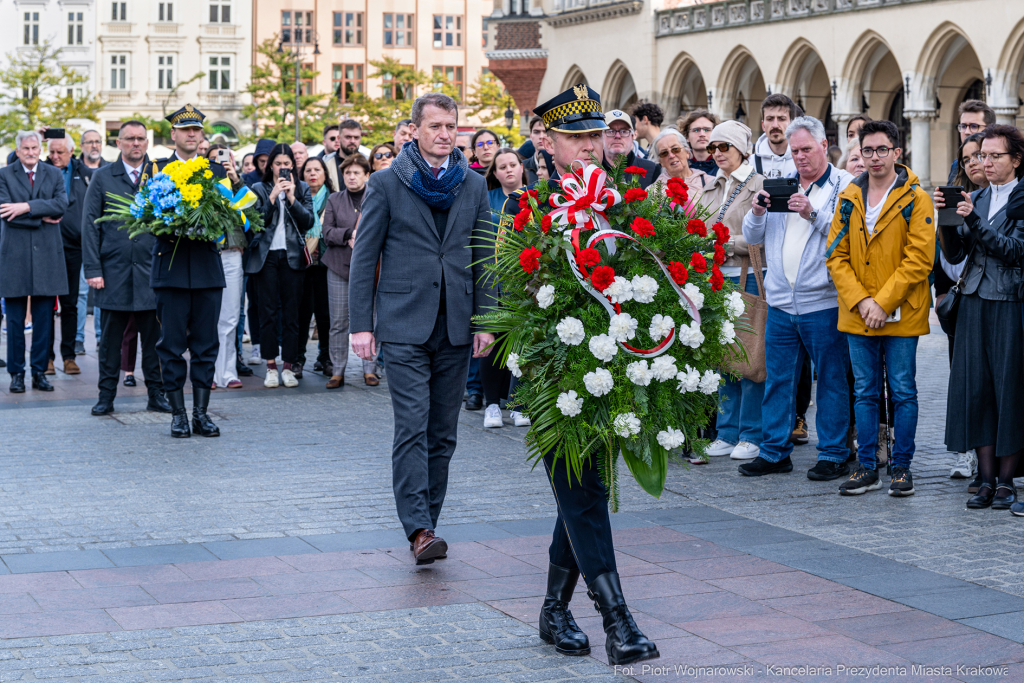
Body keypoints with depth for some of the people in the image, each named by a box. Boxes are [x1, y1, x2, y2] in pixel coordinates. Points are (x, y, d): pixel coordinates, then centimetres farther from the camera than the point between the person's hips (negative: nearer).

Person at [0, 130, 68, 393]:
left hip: (47, 253, 2)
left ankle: (39, 372, 11)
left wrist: (27, 207, -17)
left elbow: (61, 204, -8)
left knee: (44, 319, 3)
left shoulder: (54, 174, 10)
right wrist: (42, 217, -11)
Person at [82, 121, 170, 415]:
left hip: (151, 270, 0)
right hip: (114, 270, 0)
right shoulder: (102, 178, 6)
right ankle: (106, 396, 12)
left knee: (154, 337, 2)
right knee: (111, 338, 4)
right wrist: (93, 269, -5)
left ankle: (156, 394, 12)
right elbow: (90, 225, 3)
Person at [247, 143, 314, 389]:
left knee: (291, 311, 0)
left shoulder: (302, 189, 11)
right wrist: (272, 197, -10)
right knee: (268, 311, -3)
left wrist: (292, 198, -10)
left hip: (292, 256, 1)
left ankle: (288, 366, 5)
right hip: (266, 255, -1)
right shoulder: (259, 189, 8)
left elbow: (308, 221, 0)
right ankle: (271, 366, 2)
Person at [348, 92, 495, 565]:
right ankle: (418, 530, -15)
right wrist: (360, 324, -4)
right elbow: (364, 256, 1)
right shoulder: (386, 184, 0)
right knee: (413, 427, -12)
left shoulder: (474, 186, 10)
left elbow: (483, 258, 13)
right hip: (404, 325, -4)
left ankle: (426, 523, 17)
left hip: (455, 328, 4)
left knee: (442, 433, 8)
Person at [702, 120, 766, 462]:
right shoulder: (713, 188, 16)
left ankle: (752, 435, 4)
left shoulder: (759, 186, -6)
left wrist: (728, 243, -15)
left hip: (747, 277, -7)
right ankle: (728, 432, 17)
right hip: (717, 278, 7)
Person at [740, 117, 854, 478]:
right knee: (778, 378, 9)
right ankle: (774, 451, 18)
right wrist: (757, 213, -7)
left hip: (823, 302, -5)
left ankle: (833, 455, 10)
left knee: (831, 380, 2)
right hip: (781, 301, 5)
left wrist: (813, 214, -23)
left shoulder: (844, 186, -2)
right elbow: (752, 237, 12)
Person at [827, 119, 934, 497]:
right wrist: (861, 300, -8)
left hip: (901, 315, -4)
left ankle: (901, 467, 11)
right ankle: (867, 467, 16)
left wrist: (883, 302, -15)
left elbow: (919, 258, -11)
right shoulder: (849, 199, 8)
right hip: (857, 316, 4)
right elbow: (836, 256, 5)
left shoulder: (915, 199, -5)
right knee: (864, 392, 9)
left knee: (903, 392, 2)